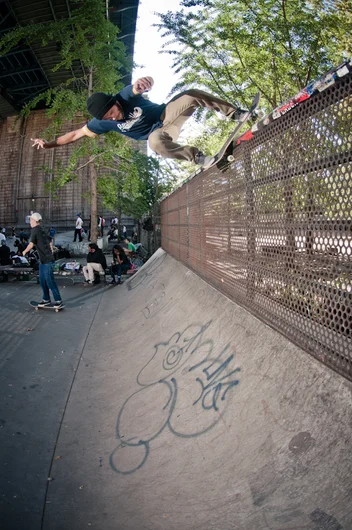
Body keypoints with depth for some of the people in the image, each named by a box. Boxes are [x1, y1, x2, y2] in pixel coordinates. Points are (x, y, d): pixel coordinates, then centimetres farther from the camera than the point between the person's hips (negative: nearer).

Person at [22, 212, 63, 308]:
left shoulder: (35, 230, -11)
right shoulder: (42, 230, 15)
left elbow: (31, 244, -14)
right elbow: (50, 244, 20)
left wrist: (24, 251, 3)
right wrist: (51, 254, 27)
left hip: (47, 261, -9)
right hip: (42, 260, 9)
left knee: (50, 281, -4)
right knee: (42, 281, 14)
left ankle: (58, 300, 3)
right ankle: (46, 299, 22)